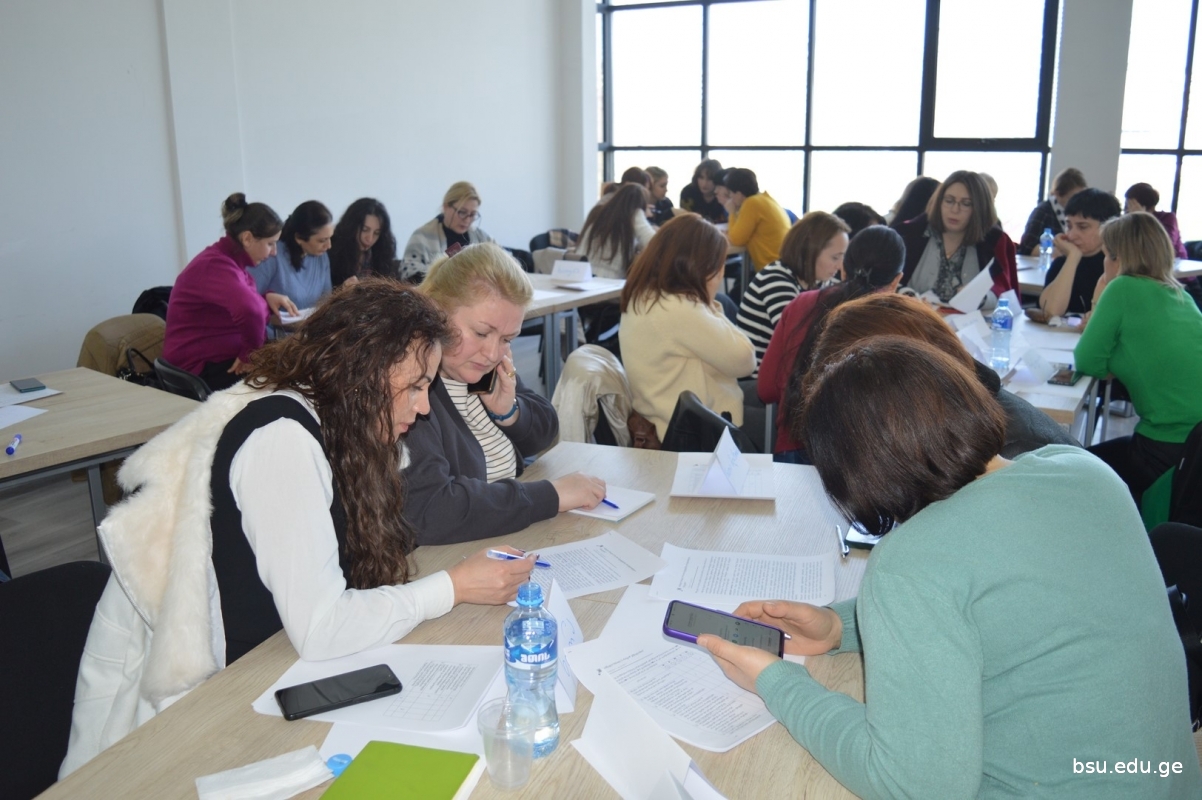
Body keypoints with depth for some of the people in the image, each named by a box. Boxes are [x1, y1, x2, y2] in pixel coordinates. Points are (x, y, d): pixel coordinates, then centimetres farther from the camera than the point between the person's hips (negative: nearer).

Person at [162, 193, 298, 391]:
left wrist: (266, 297, 5)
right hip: (202, 369, -10)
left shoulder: (230, 260, 8)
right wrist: (250, 353, -26)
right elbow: (250, 310, -40)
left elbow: (242, 300, 26)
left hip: (225, 357, 10)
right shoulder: (215, 265, -21)